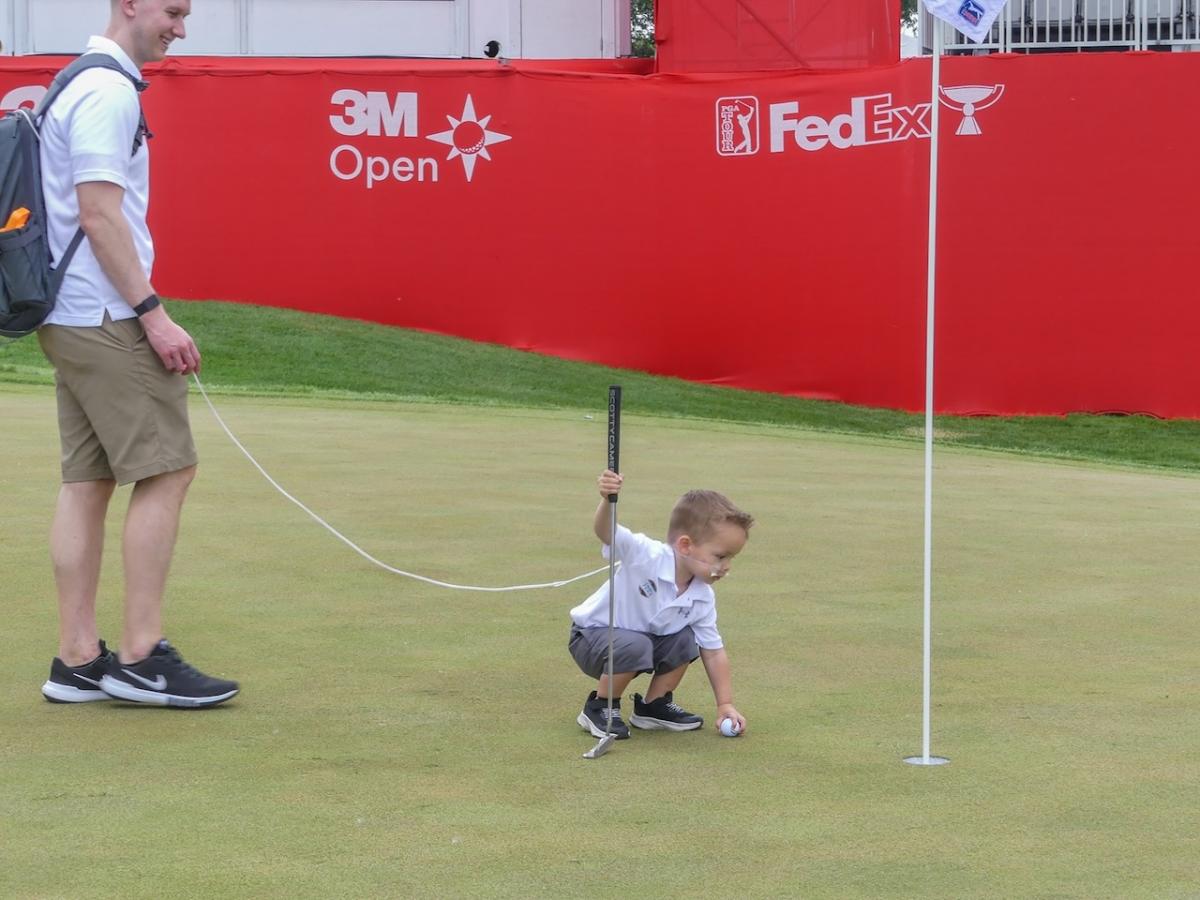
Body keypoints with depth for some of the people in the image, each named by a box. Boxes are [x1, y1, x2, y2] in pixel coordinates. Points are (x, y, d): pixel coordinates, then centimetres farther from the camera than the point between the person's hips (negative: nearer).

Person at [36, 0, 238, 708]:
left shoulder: (90, 85, 18)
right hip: (106, 321, -10)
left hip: (70, 321, 10)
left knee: (87, 482, 8)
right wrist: (153, 313, -19)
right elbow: (99, 213, -20)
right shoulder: (108, 93, -14)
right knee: (167, 471, -8)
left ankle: (79, 660, 8)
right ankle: (141, 659, -7)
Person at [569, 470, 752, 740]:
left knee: (685, 639, -15)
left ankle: (654, 705, 7)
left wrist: (725, 705, -6)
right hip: (592, 635, -6)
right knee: (634, 646, -35)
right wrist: (607, 501, -67)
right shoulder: (647, 556, -29)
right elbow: (606, 532, -44)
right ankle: (598, 708, -10)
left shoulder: (703, 599, -10)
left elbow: (713, 652, -1)